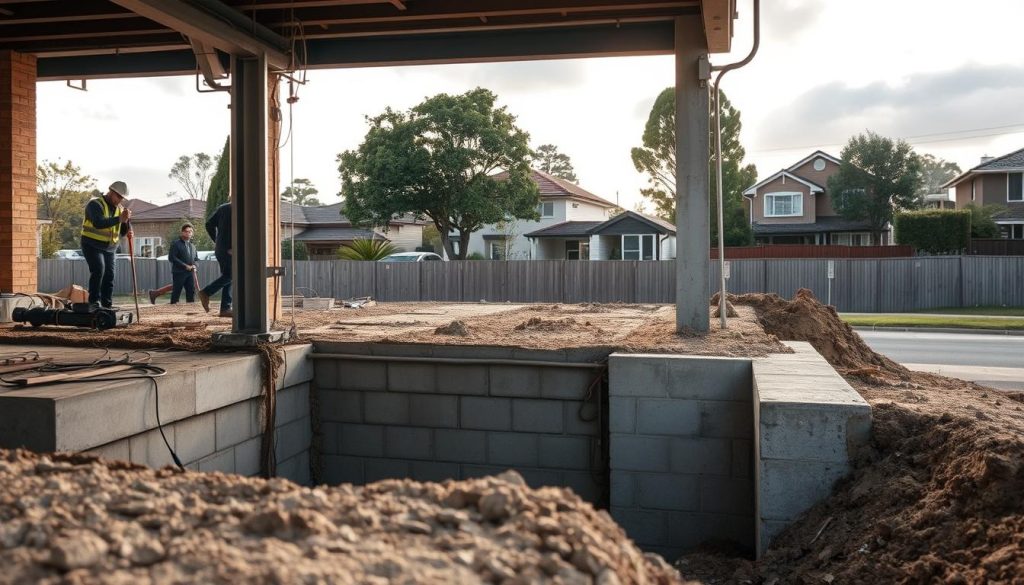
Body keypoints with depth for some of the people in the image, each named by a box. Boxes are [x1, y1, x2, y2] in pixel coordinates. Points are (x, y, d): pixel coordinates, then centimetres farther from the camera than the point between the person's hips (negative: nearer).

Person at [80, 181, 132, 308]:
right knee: (98, 270, -23)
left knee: (109, 276, 3)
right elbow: (98, 223, -31)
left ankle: (107, 306, 10)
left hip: (109, 248, 7)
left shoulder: (119, 208, 8)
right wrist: (119, 219, -36)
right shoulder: (95, 204, -13)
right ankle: (94, 301, -17)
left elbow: (123, 232, 7)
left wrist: (126, 221, -13)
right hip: (92, 246, -6)